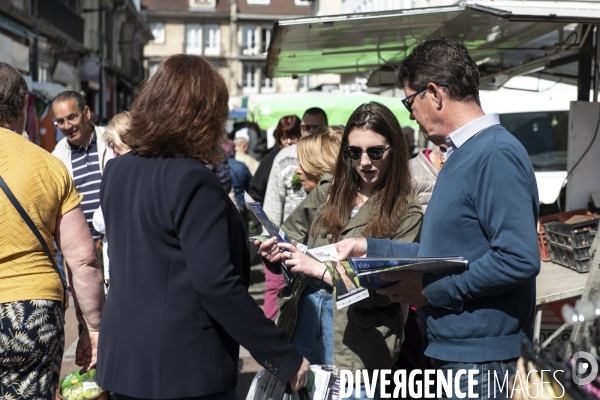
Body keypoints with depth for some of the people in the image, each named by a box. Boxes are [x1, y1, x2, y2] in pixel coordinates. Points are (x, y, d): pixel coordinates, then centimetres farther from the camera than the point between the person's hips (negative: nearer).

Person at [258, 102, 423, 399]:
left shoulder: (406, 214, -6)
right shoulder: (327, 194, 8)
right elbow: (288, 239, 14)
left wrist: (321, 270, -19)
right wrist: (274, 253, -9)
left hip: (356, 346, -4)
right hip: (300, 328, 4)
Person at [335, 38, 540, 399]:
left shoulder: (497, 154, -18)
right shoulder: (461, 155, 15)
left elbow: (519, 259, -27)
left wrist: (432, 290, -20)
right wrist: (371, 248, 16)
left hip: (481, 360, -9)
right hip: (448, 352, 9)